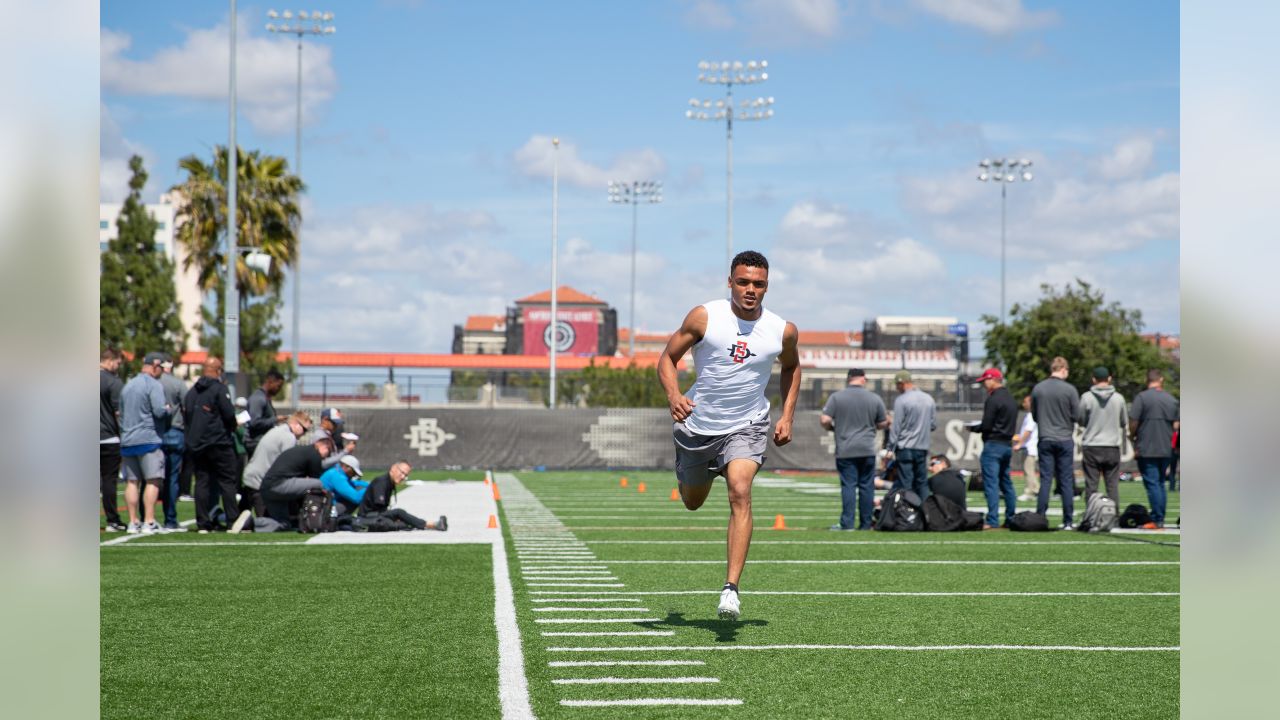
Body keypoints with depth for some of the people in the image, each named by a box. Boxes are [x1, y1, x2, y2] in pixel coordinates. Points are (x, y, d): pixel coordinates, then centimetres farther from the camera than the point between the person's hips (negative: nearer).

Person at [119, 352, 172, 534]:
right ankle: (149, 522, -11)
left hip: (127, 441, 7)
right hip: (148, 440, -7)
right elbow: (159, 410, -18)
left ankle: (133, 522, 6)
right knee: (153, 481, -5)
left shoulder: (128, 385, 18)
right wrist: (170, 410, 2)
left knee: (132, 481, 7)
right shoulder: (154, 385, -7)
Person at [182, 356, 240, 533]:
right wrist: (233, 427, 5)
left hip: (196, 444, 6)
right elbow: (229, 414, -13)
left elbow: (185, 415, 14)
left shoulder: (192, 391, 13)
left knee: (202, 482, 5)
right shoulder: (220, 389, -8)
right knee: (227, 481, -1)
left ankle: (203, 523, 4)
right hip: (218, 442, -6)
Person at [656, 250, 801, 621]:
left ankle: (731, 589, -28)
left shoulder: (783, 331, -6)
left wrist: (787, 417, 6)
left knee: (740, 493, -25)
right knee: (692, 503, 18)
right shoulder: (704, 317, -12)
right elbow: (667, 357, -6)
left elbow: (791, 367, 16)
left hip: (747, 426, -1)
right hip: (697, 424, 1)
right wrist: (673, 396, -26)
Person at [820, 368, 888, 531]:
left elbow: (825, 420, -8)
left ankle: (847, 523, -9)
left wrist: (832, 428, 13)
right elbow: (882, 424, 9)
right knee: (866, 486, 7)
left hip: (845, 450, -1)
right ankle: (865, 524, 9)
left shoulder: (836, 397, -2)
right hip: (867, 450, 1)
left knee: (848, 486, -2)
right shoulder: (875, 398, 3)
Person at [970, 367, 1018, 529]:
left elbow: (986, 425, -17)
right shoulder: (1011, 399, 16)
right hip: (1008, 444, 9)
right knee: (1006, 483, 15)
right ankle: (1011, 519, 18)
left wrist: (974, 428, 3)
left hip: (993, 444, -9)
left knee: (991, 483, -10)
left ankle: (992, 520, -14)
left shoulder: (994, 399, -13)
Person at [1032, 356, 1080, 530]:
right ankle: (1068, 521, 4)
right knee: (1066, 481, 3)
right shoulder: (1069, 390, -9)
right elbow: (1077, 415, -4)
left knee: (1045, 480, 4)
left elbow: (1034, 415, 8)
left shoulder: (1037, 389, 0)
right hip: (1065, 440, -2)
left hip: (1045, 439, 2)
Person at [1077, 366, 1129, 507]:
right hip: (1113, 447, 1)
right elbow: (1124, 423, 9)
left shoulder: (1086, 397, -6)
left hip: (1091, 446, -1)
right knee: (1113, 485, 7)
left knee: (1091, 484, 3)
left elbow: (1080, 421, 1)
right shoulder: (1118, 398, 0)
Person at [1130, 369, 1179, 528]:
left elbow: (1133, 422, -12)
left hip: (1146, 449, -5)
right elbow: (1176, 426, 11)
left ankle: (1157, 519, -7)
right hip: (1166, 449, 5)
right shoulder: (1172, 400, 6)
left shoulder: (1142, 397, -9)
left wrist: (1133, 437, 6)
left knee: (1152, 483, -4)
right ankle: (1159, 518, 16)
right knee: (1160, 483, 14)